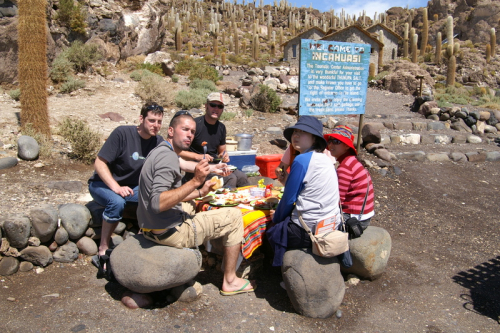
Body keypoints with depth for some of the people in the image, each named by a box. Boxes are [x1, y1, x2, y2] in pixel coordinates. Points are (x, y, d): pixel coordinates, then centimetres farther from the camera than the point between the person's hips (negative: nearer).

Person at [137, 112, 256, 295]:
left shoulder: (159, 152, 12)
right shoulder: (168, 157, -19)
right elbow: (158, 203, -31)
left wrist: (199, 192, 17)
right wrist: (195, 181, -30)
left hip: (150, 227, 10)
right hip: (169, 231, -10)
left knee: (189, 205, 36)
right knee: (234, 216, -1)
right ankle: (230, 281, 8)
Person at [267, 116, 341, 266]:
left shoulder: (302, 160, -18)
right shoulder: (325, 159, 7)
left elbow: (289, 199, -12)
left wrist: (276, 218, 5)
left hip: (310, 230, -8)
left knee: (271, 231, 12)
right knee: (285, 220, 28)